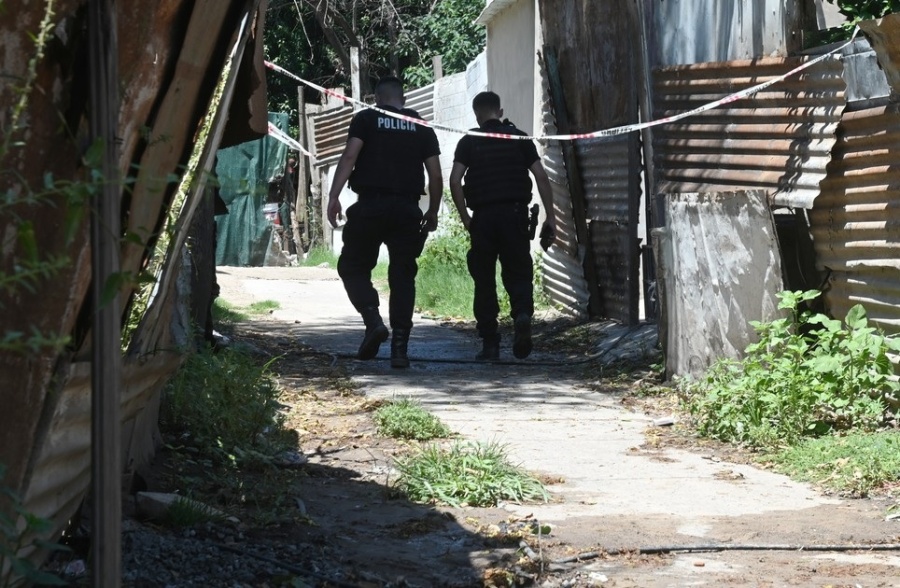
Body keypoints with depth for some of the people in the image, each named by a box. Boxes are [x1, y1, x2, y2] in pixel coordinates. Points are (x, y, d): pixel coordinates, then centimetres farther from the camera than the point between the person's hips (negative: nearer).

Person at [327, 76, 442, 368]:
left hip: (370, 206, -3)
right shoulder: (421, 127, 13)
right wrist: (433, 212, 18)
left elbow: (349, 156, -9)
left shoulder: (366, 119, 5)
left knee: (352, 266, 10)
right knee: (402, 275, 7)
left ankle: (373, 319, -14)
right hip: (408, 209, 3)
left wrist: (333, 196, -13)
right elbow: (435, 175, 8)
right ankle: (400, 347, 1)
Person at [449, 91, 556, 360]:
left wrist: (465, 218, 1)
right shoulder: (519, 138, 8)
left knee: (484, 280, 8)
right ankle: (522, 314, -23)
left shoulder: (469, 142, 5)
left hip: (483, 216, -1)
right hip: (515, 213, 1)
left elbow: (455, 181, -7)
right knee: (518, 273, 8)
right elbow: (541, 176, 0)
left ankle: (489, 344, 6)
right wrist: (550, 216, 2)